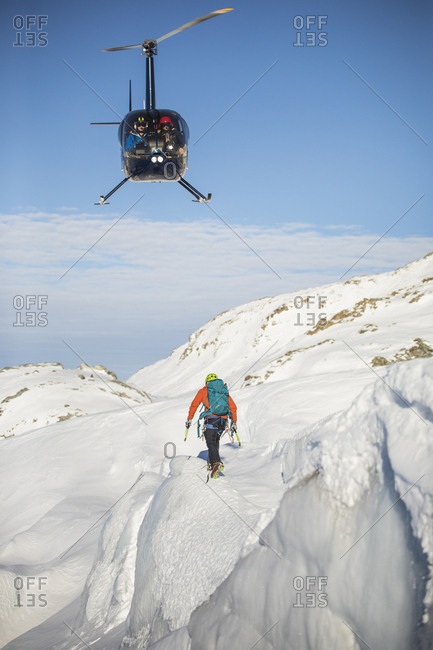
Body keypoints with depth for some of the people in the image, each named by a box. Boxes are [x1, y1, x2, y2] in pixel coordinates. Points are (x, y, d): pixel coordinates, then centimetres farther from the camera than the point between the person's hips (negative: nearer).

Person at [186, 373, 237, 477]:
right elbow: (233, 407, 16)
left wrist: (189, 419, 11)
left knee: (211, 443, -11)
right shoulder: (225, 391, 22)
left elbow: (194, 404, 6)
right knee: (215, 441, 24)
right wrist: (234, 422, 19)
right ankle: (211, 462, 20)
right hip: (223, 420, 4)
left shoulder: (203, 391, 13)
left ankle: (217, 463, -33)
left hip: (211, 418, -4)